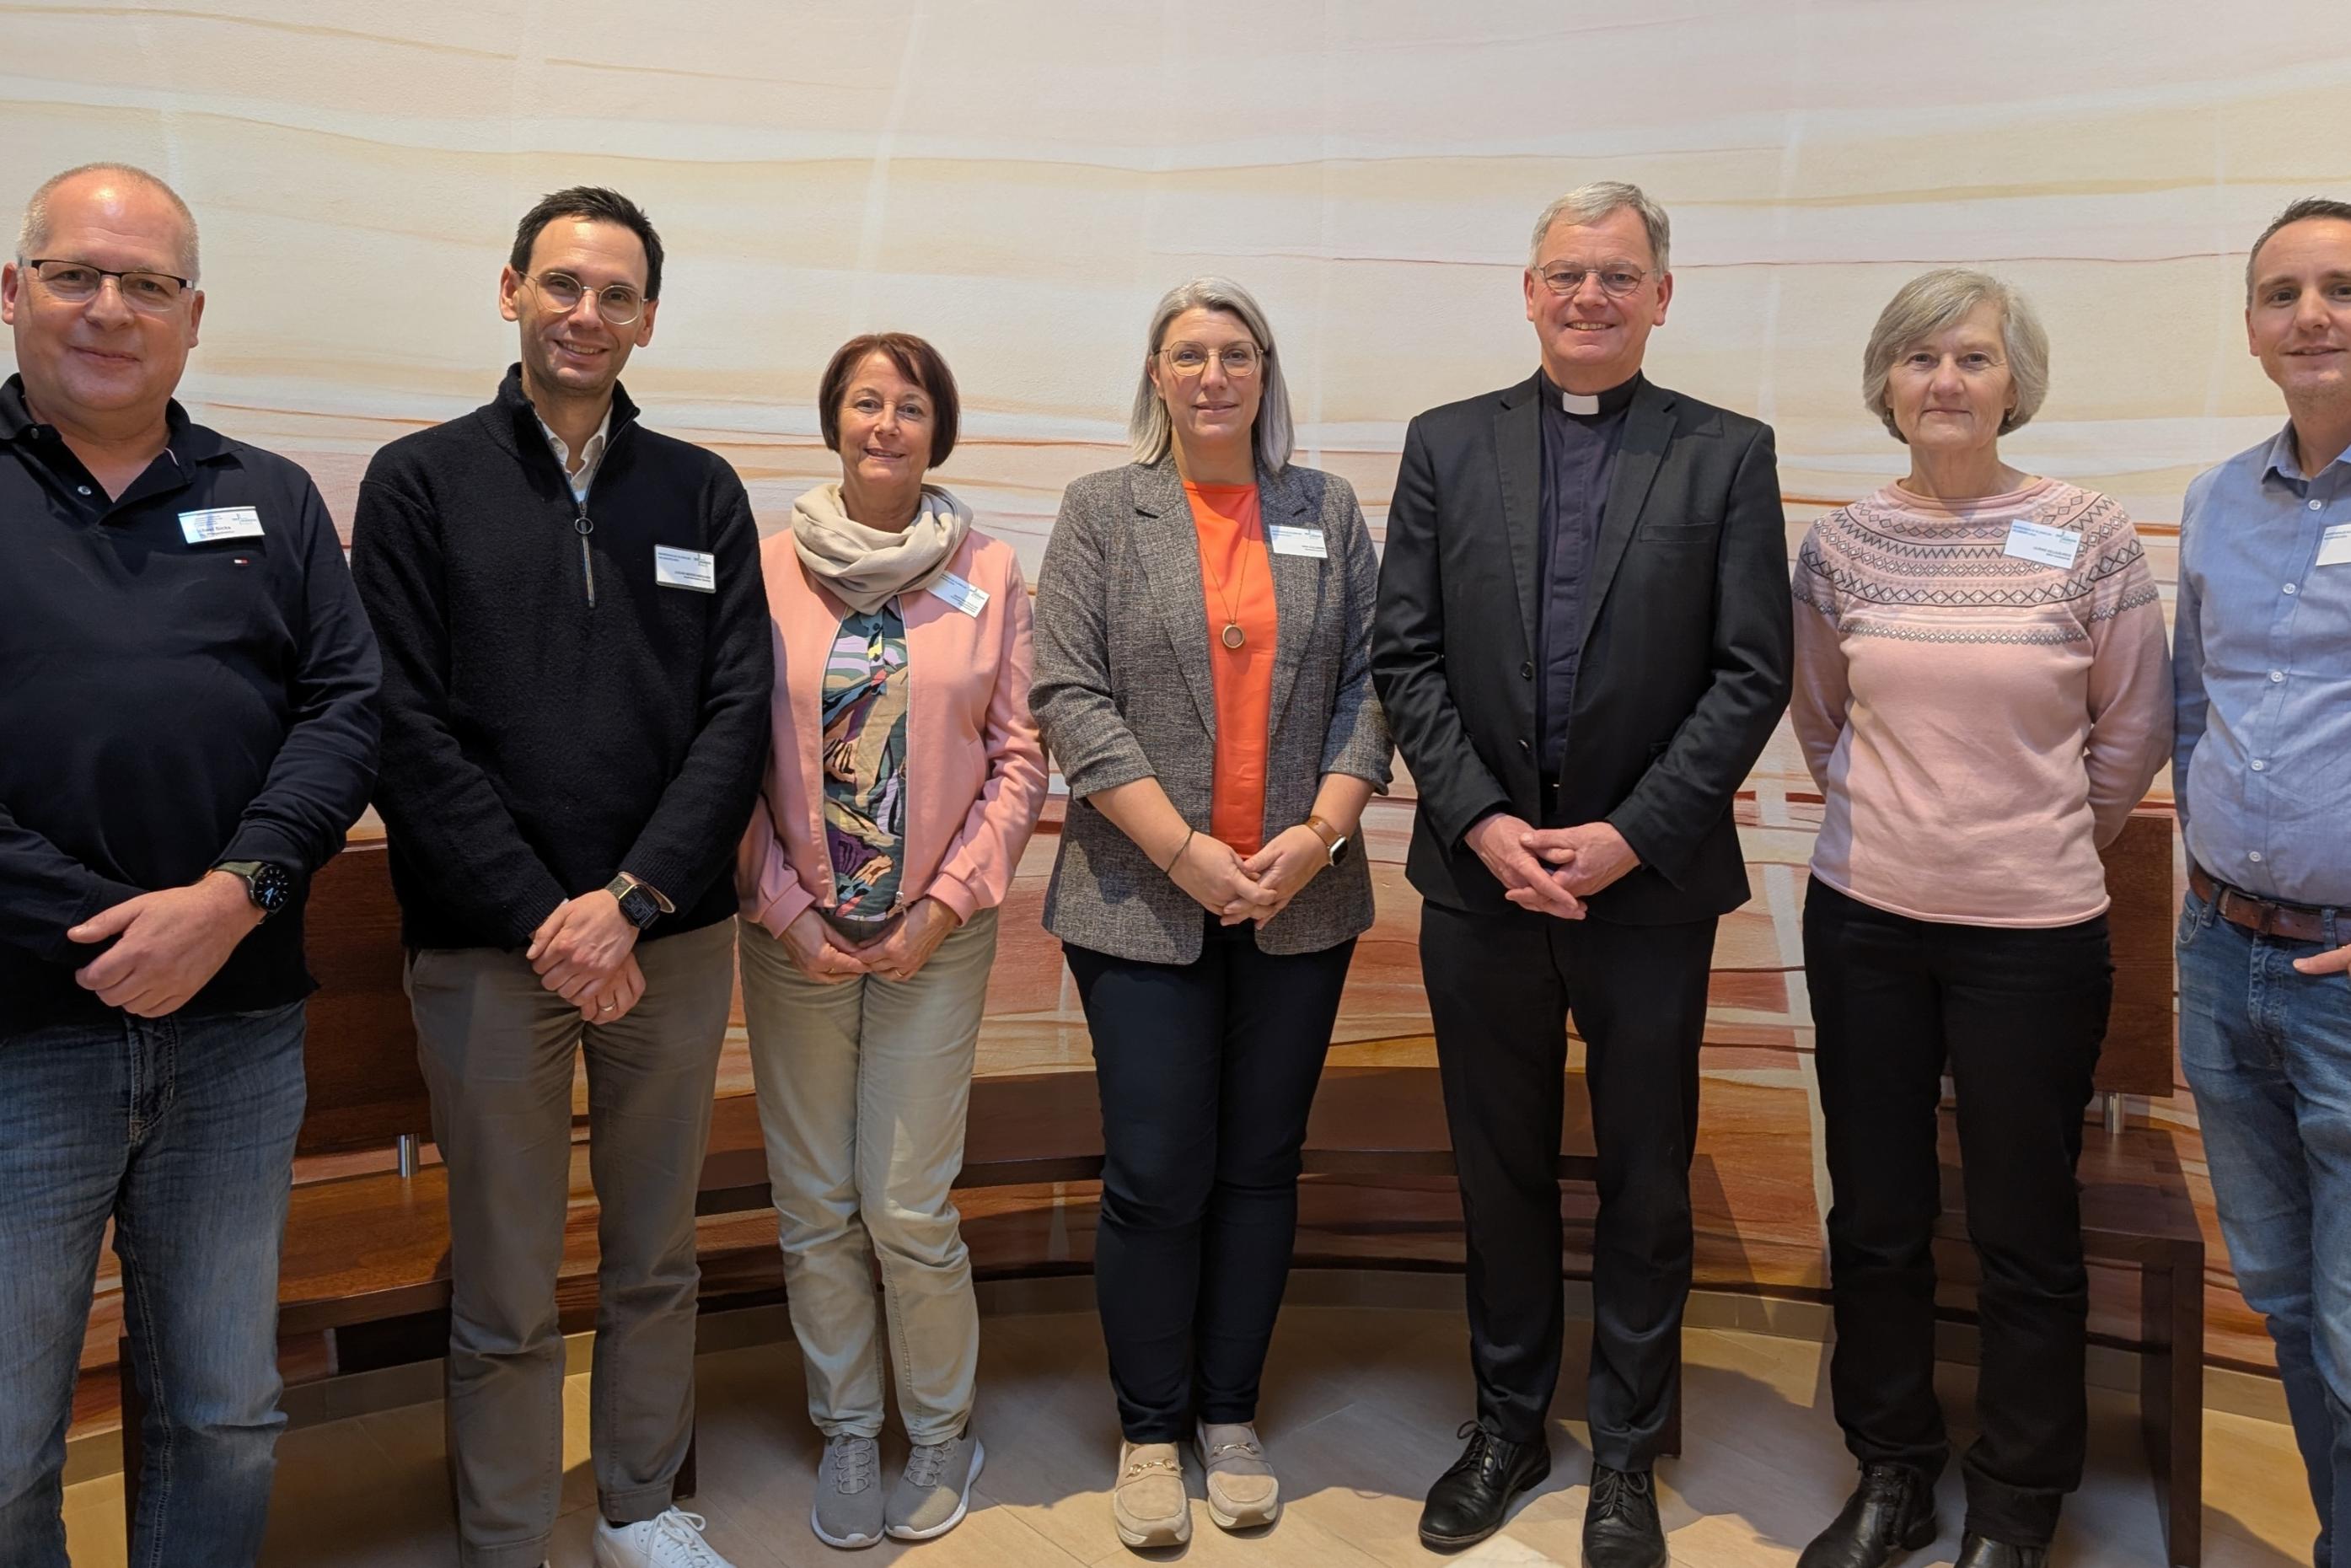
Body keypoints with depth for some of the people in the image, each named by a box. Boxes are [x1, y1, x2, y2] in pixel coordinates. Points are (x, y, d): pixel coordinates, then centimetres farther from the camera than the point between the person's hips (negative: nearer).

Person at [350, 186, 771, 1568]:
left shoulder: (702, 493, 8)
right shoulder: (421, 483, 2)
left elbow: (739, 712, 1)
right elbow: (407, 728, -5)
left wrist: (631, 901, -11)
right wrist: (545, 917, -12)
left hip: (671, 936, 2)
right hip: (489, 945, -2)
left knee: (658, 1260, 15)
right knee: (506, 1295, 7)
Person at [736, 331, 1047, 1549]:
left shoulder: (988, 571, 0)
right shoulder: (769, 567, 0)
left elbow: (1019, 758, 0)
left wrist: (945, 902, -7)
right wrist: (784, 909, -5)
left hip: (936, 935, -1)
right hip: (795, 934, 1)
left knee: (909, 1208, 0)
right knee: (814, 1207, 9)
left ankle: (942, 1428, 25)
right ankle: (845, 1430, 30)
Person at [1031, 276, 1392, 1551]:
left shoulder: (1326, 510, 10)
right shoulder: (1102, 509, 3)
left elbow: (1368, 681, 5)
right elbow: (1070, 694, -5)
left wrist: (1319, 832, -9)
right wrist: (1184, 850, -13)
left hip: (1299, 902, 2)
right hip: (1145, 899, -2)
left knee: (1259, 1166, 10)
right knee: (1156, 1179, 2)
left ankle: (1230, 1415, 28)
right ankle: (1149, 1432, 22)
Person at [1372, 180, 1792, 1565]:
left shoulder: (1729, 454, 1)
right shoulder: (1447, 445, 5)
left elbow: (1754, 673, -5)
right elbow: (1407, 656, 0)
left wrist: (1630, 835, -13)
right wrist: (1482, 822, -11)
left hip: (1649, 882, -1)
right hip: (1481, 874, 2)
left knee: (1646, 1184, 11)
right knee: (1501, 1174, 15)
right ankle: (1509, 1423, 34)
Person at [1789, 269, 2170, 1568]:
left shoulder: (2089, 536, -5)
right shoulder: (1842, 543, 2)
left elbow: (2135, 730, 4)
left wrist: (2048, 842, 9)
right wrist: (1882, 818, 12)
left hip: (2033, 929, -2)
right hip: (1864, 920, 2)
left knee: (2026, 1231, 7)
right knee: (1875, 1218, 11)